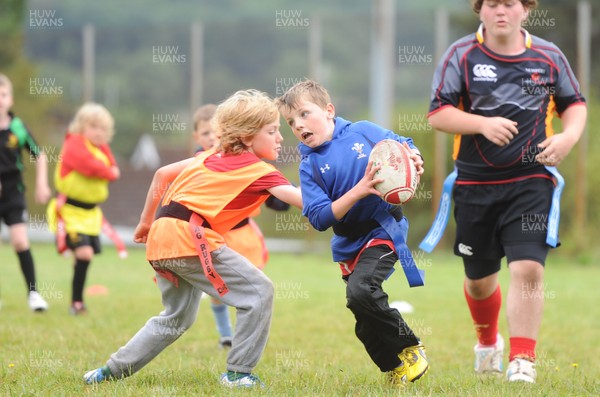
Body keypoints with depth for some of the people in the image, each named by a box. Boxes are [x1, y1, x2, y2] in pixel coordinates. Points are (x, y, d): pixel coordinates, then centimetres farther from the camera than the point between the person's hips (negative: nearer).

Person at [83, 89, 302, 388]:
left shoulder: (214, 156, 19)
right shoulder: (258, 171, -3)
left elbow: (163, 174, 23)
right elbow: (299, 199, -15)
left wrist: (146, 221, 31)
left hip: (161, 238, 9)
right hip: (188, 239, -9)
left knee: (176, 318, 27)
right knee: (259, 292, -5)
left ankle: (113, 370, 29)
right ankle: (239, 373, -1)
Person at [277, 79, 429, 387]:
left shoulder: (363, 132, -5)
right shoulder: (309, 166, -3)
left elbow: (405, 145, 10)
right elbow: (319, 218, -14)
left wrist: (414, 159, -15)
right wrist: (359, 191, -25)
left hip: (384, 228, -4)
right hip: (348, 244, 4)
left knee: (360, 291, -27)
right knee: (367, 326, 8)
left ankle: (410, 347, -10)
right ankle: (395, 367, 30)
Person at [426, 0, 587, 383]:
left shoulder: (549, 56, 3)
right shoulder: (461, 55, -2)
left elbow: (575, 103, 15)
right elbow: (438, 113, -6)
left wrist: (569, 136, -6)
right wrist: (483, 124, -21)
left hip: (531, 180, -1)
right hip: (475, 183, 1)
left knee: (528, 268, -18)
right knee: (479, 278, 14)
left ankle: (522, 361, -13)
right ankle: (488, 343, 43)